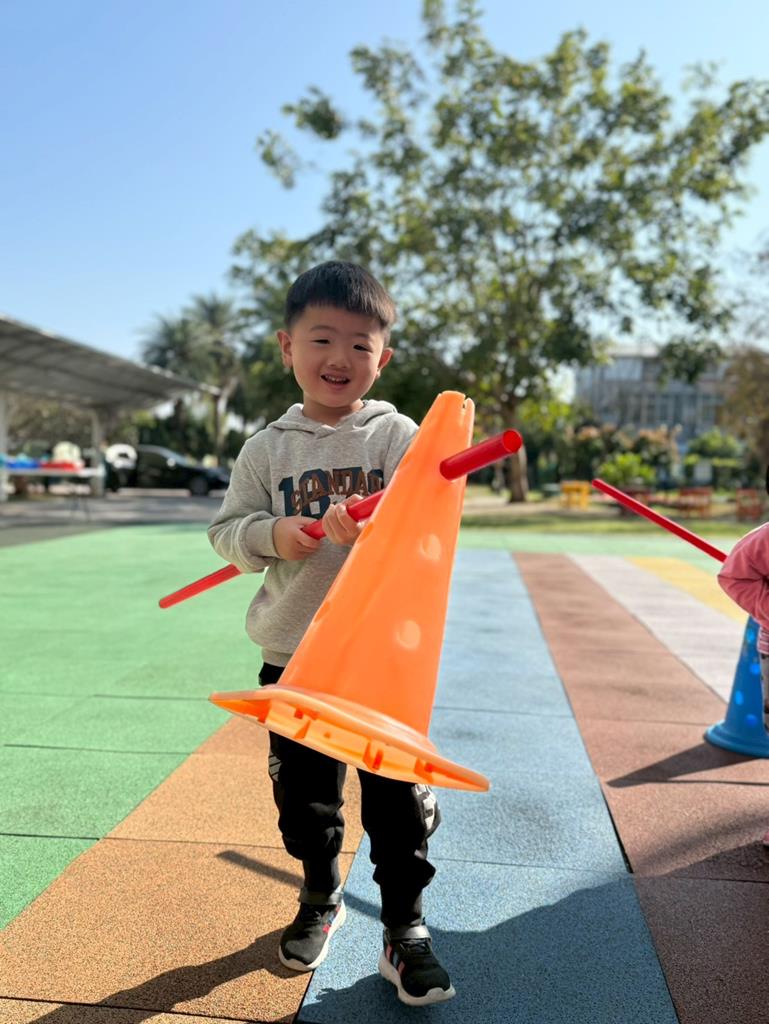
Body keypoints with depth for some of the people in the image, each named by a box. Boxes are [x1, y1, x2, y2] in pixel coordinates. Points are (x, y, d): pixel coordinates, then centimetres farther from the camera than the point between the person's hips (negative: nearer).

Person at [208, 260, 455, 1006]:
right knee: (302, 791, 18)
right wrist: (272, 535, -17)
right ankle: (320, 896, 44)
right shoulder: (267, 448, 2)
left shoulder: (397, 435, -3)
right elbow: (227, 531, 3)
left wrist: (371, 531, -31)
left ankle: (404, 929, 28)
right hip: (291, 653, 2)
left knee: (398, 796, 7)